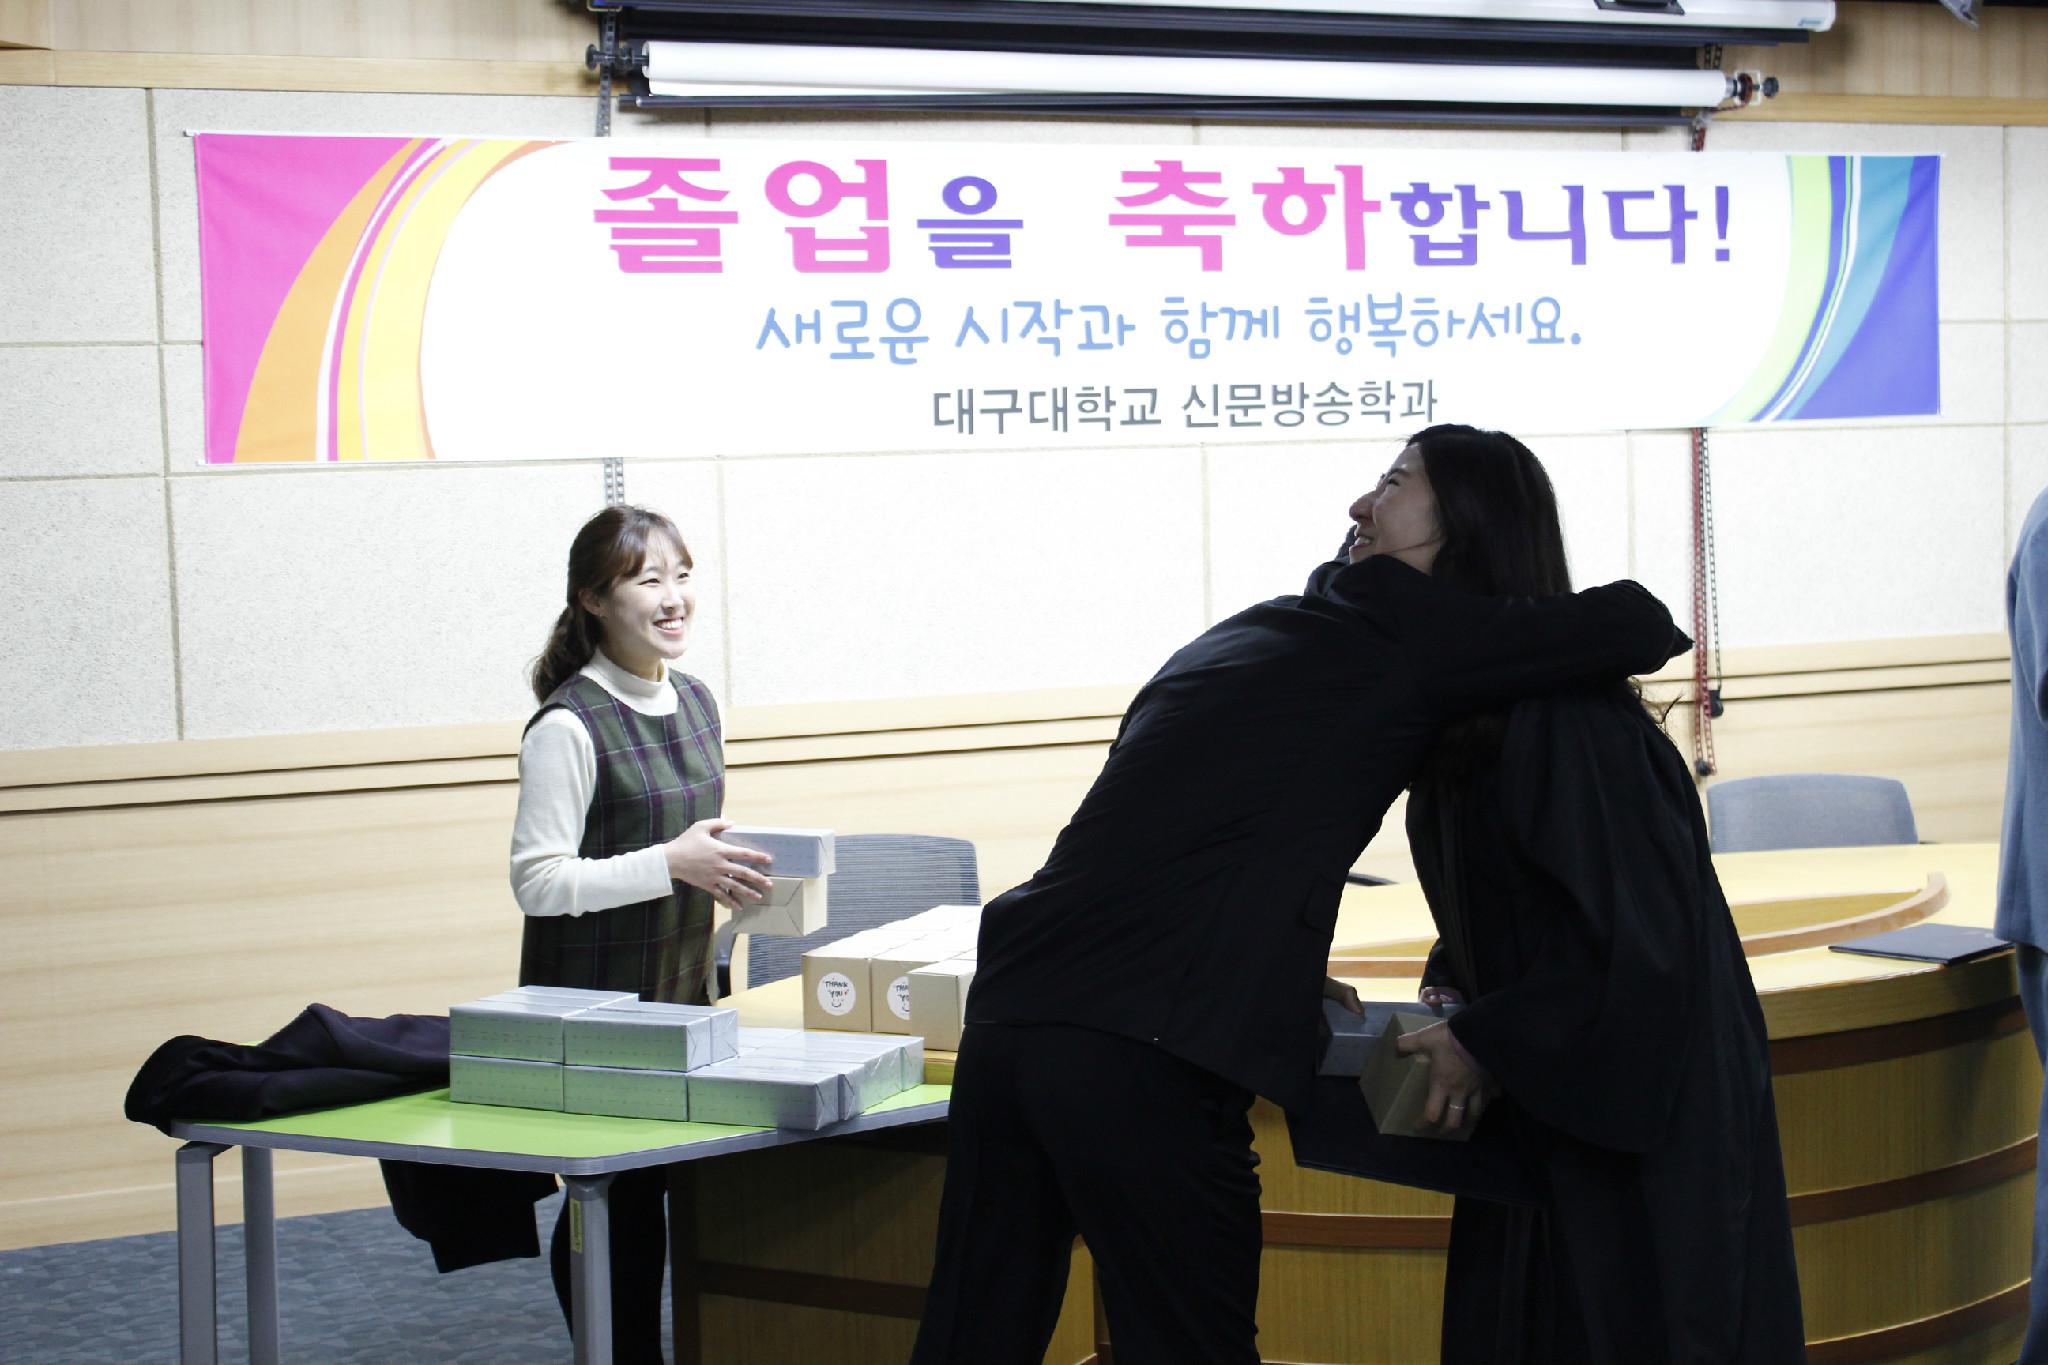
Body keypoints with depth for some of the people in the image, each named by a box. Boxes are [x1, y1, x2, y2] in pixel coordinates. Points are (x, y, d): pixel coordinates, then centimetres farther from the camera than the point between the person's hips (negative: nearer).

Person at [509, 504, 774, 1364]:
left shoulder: (695, 703, 10)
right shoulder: (568, 727, -15)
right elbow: (538, 881, -17)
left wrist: (722, 872, 2)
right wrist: (671, 864, -22)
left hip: (682, 990, 7)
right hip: (592, 1003, -7)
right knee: (614, 1196, -3)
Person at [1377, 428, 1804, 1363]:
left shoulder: (1560, 712, -23)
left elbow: (1641, 927, -25)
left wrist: (1488, 1046, -20)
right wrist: (1451, 999, 2)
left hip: (1645, 1117, -9)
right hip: (1544, 1102, 9)